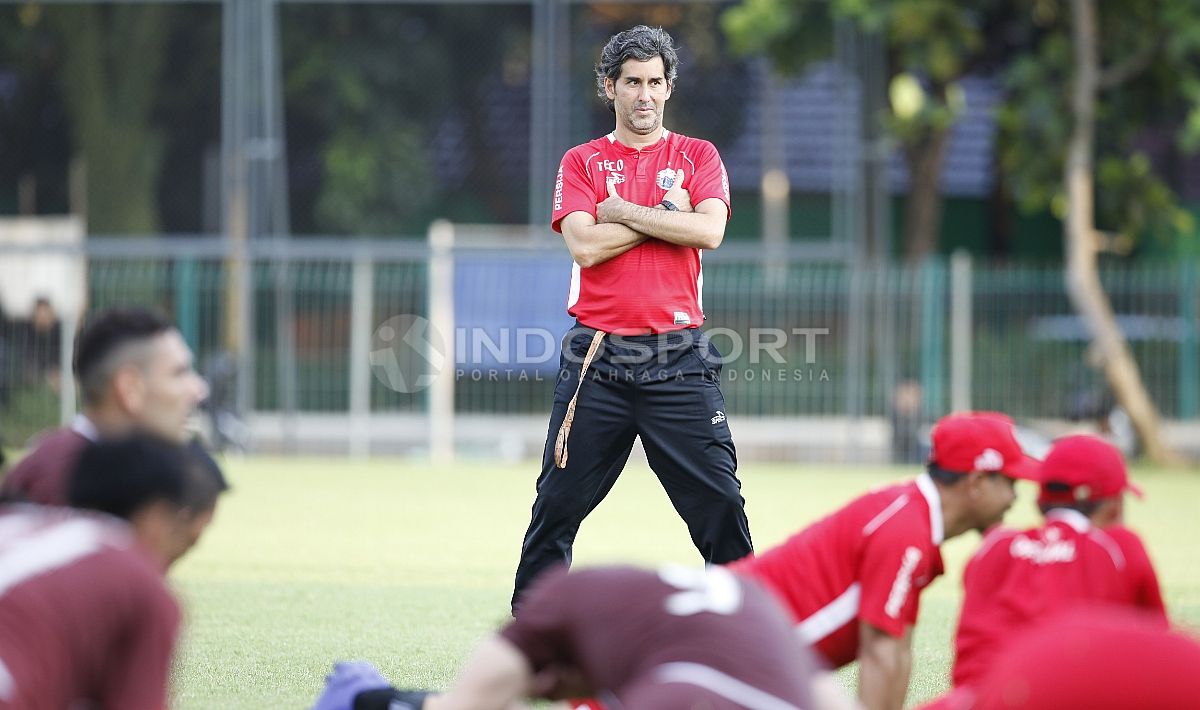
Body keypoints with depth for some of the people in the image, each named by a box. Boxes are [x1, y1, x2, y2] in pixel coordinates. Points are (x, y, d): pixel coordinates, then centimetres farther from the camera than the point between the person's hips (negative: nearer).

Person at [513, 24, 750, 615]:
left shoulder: (697, 157, 11)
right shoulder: (581, 162, 9)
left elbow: (709, 230, -8)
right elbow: (585, 246, -7)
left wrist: (627, 212, -6)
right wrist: (667, 214, -5)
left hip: (678, 360, 0)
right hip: (596, 361, 0)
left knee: (721, 506, -4)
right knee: (557, 507, 2)